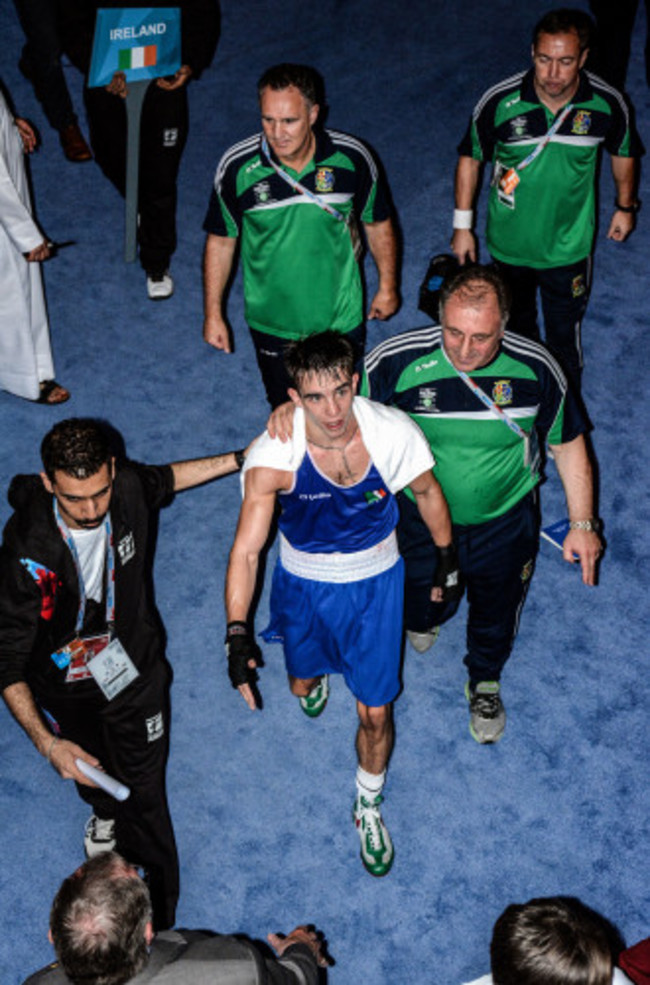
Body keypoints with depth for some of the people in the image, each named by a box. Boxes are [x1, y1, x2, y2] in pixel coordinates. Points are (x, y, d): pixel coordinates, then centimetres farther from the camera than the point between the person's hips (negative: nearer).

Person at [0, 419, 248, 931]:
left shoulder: (129, 487, -25)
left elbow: (163, 478, 4)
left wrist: (240, 459, 8)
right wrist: (46, 742, -37)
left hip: (136, 673, 1)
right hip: (67, 690, -1)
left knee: (144, 795, 8)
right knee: (93, 777, 29)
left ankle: (160, 925, 30)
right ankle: (104, 812, 67)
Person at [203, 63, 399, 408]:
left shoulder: (352, 158, -17)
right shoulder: (237, 167, -18)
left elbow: (378, 224, 0)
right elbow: (221, 240, -5)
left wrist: (387, 286, 8)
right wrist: (213, 314, -1)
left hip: (341, 317, 0)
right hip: (272, 323, 0)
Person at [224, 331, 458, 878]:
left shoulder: (394, 434, -27)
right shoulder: (273, 455, -31)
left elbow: (427, 492, -6)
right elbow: (246, 549, -29)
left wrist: (447, 556, 7)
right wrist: (238, 633, -38)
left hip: (374, 580, 0)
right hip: (304, 581, 1)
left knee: (375, 712, 7)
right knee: (302, 684, 26)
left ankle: (369, 806, 36)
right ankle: (319, 673, 67)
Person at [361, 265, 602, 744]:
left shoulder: (536, 369, -23)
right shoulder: (397, 361, -28)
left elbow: (568, 443, -7)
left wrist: (582, 524, -6)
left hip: (504, 522, 1)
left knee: (497, 614, 22)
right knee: (421, 609, 24)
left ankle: (484, 681, 57)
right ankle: (427, 617, 65)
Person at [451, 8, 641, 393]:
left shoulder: (608, 104, -20)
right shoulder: (499, 101, -23)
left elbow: (624, 152, 2)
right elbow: (471, 158, -7)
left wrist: (625, 206, 14)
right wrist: (463, 225, -3)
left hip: (569, 244, -1)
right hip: (509, 242, 1)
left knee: (564, 332, 12)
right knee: (515, 322, 24)